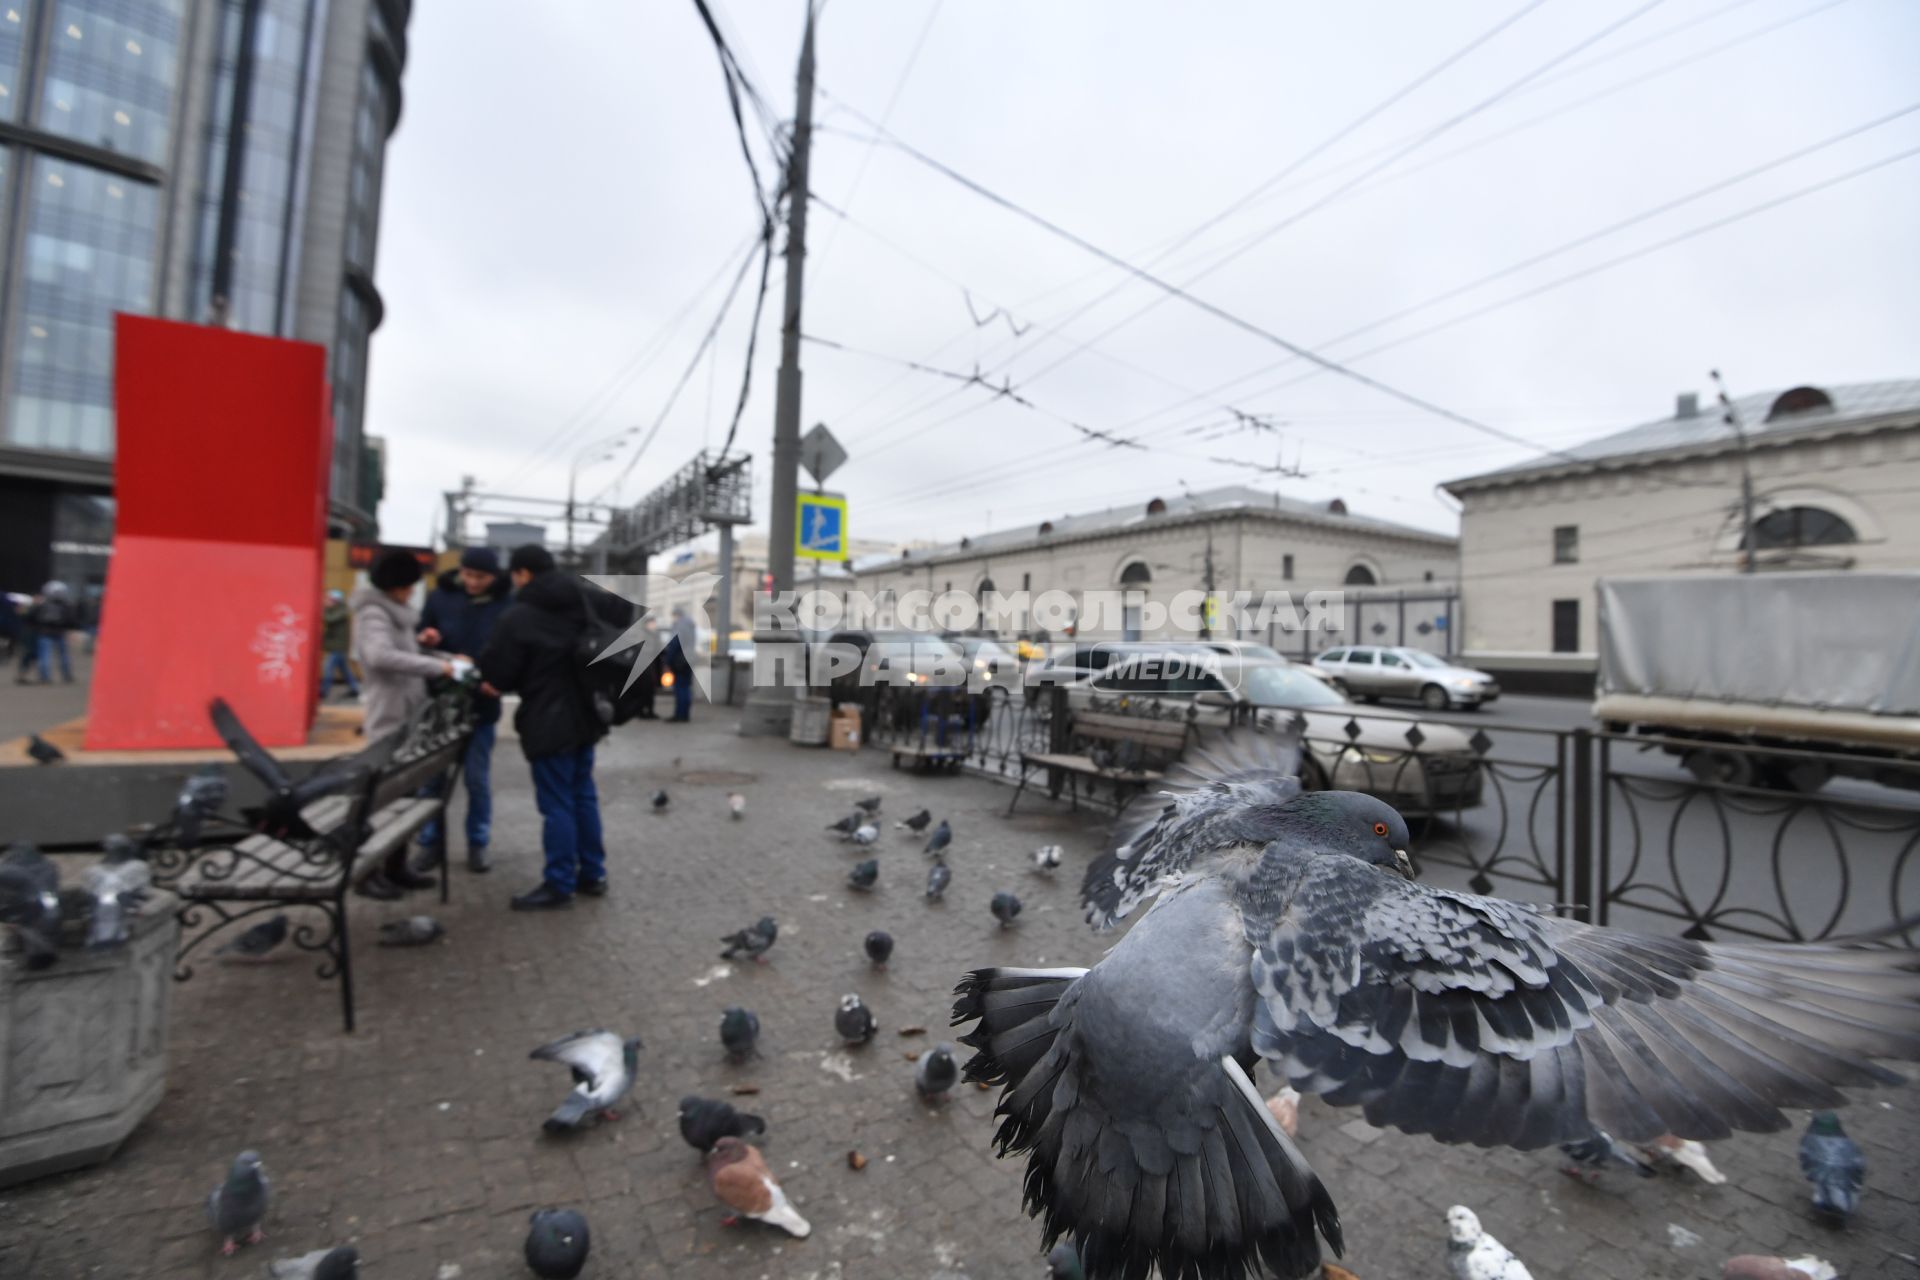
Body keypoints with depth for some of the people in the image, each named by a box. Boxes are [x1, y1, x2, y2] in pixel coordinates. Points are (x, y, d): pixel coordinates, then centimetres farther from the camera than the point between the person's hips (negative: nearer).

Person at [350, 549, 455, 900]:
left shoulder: (394, 612, 15)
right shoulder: (374, 614, -15)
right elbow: (381, 656, -33)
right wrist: (437, 666, -32)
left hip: (406, 718, 9)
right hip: (390, 720, -9)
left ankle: (396, 866, 23)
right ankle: (368, 872, 10)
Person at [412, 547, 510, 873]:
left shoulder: (506, 607, -7)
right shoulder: (439, 598, 0)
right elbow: (419, 641, 10)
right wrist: (426, 640, -13)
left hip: (482, 706, -1)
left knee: (478, 778, 9)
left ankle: (478, 843, 22)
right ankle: (430, 842, 24)